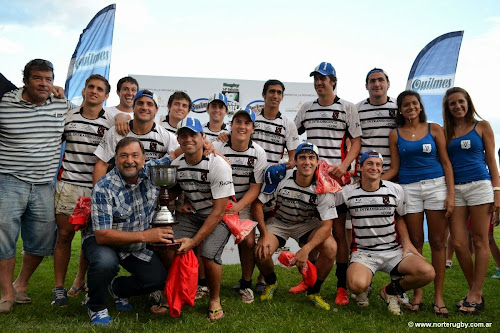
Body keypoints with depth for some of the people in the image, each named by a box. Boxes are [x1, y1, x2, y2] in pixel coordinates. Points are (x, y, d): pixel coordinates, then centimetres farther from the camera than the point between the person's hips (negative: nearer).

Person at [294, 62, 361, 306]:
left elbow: (356, 140, 2)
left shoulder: (347, 108, 5)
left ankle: (342, 287, 2)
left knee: (338, 232, -4)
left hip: (336, 177, -4)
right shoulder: (306, 109, 15)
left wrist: (344, 165, -13)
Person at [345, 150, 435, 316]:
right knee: (357, 285, -35)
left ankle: (391, 291, 6)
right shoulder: (348, 192, -2)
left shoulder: (395, 190, 3)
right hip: (363, 251, -2)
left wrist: (406, 242, 2)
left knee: (427, 272, -23)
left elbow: (399, 218, 16)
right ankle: (364, 289, 8)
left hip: (393, 250, 3)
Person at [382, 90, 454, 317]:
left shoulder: (434, 129, 6)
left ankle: (438, 296, 8)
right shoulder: (396, 134, 8)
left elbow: (446, 162, 5)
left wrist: (451, 193, -3)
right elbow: (394, 169, 7)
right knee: (415, 241, 3)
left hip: (436, 186, 0)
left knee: (438, 241, 1)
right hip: (409, 189, 1)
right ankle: (417, 294, 12)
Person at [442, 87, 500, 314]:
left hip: (479, 185, -3)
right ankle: (475, 291, 13)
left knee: (479, 242, -1)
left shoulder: (482, 126, 7)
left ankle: (475, 295, 6)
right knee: (458, 243, -2)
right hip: (454, 188, 3)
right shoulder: (446, 132, 14)